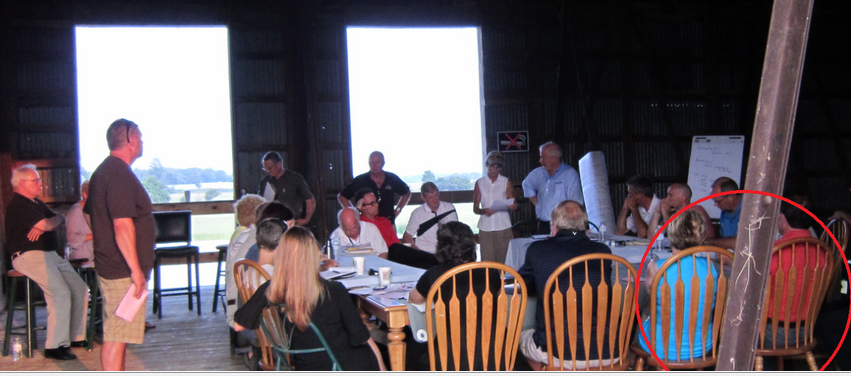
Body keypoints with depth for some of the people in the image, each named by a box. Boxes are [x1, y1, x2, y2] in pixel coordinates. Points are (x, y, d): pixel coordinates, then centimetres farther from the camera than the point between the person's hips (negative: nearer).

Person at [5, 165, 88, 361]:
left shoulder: (36, 203, 21)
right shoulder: (18, 205, -11)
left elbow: (59, 219, 13)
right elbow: (48, 225, -19)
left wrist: (43, 226, -8)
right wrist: (54, 220, 5)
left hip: (50, 254, 10)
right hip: (29, 256, -10)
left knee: (80, 289, 0)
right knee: (61, 293, -25)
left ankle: (76, 337, 8)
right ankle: (55, 346, -21)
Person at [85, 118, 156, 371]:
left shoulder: (102, 171, 16)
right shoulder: (120, 174, -18)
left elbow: (90, 212, 26)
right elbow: (122, 226, -25)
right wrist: (136, 269, -24)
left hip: (109, 266, 11)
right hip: (123, 271, -11)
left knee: (116, 333, 17)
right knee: (116, 336, -6)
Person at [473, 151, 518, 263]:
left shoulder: (506, 182, 10)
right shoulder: (479, 183, 11)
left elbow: (513, 203, 8)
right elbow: (475, 208, 9)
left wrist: (513, 206, -16)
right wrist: (483, 211, -13)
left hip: (503, 227, 0)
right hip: (485, 228, 1)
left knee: (504, 261, -6)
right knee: (487, 261, -5)